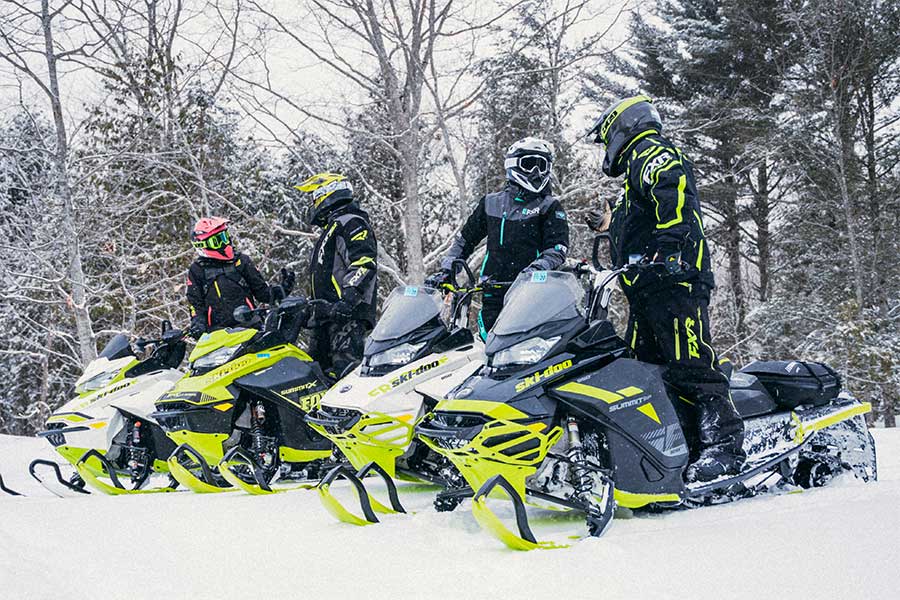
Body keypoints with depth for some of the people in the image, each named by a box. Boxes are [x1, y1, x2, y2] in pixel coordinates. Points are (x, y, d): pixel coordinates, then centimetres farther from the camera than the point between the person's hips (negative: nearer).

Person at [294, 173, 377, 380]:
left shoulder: (351, 223, -3)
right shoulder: (331, 229, 30)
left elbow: (365, 262, -19)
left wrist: (348, 300, -31)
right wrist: (312, 309, 30)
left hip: (348, 314, -11)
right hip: (326, 316, 11)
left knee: (347, 368, -22)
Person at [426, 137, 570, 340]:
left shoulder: (550, 207, 7)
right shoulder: (491, 203, 17)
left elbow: (557, 249, -3)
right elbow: (466, 238, 24)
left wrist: (536, 268, -22)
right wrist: (446, 271, 16)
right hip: (493, 294, 3)